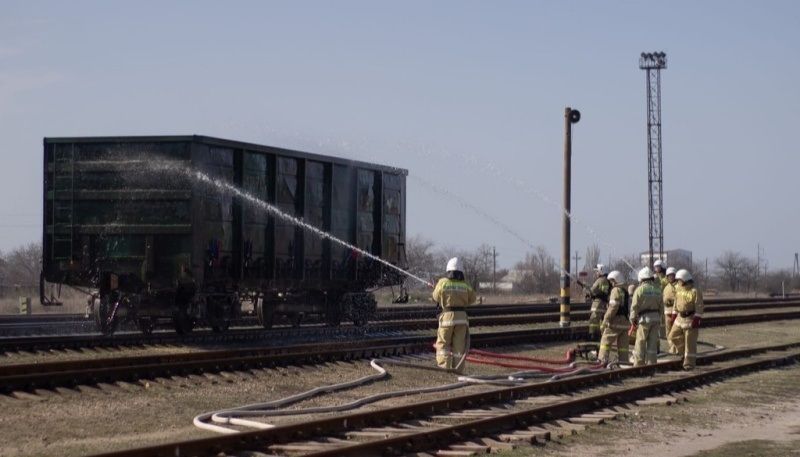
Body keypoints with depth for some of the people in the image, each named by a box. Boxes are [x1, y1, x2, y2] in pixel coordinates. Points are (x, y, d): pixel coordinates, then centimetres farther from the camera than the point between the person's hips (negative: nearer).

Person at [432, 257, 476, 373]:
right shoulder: (465, 285, -3)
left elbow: (436, 297, 8)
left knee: (443, 344, 9)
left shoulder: (443, 282, -7)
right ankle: (458, 371, 7)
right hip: (461, 316, 2)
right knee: (459, 346, 8)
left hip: (447, 316, -2)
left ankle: (445, 369, -3)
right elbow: (472, 299, 9)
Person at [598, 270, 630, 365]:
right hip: (625, 322, 8)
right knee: (623, 344, 8)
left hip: (615, 321, -8)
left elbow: (613, 307, -18)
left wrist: (605, 321, -16)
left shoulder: (616, 291, -10)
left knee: (606, 340, -3)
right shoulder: (626, 292, 18)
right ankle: (623, 361, 7)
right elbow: (628, 308, 19)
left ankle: (602, 359, -10)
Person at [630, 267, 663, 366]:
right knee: (653, 343, 7)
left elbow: (634, 306, -10)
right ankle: (651, 364, 7)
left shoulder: (640, 289, -7)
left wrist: (632, 319, -1)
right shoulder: (657, 290, 8)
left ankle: (639, 364, 2)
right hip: (656, 317, 5)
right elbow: (661, 306, 10)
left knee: (640, 343, 1)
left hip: (644, 318, -5)